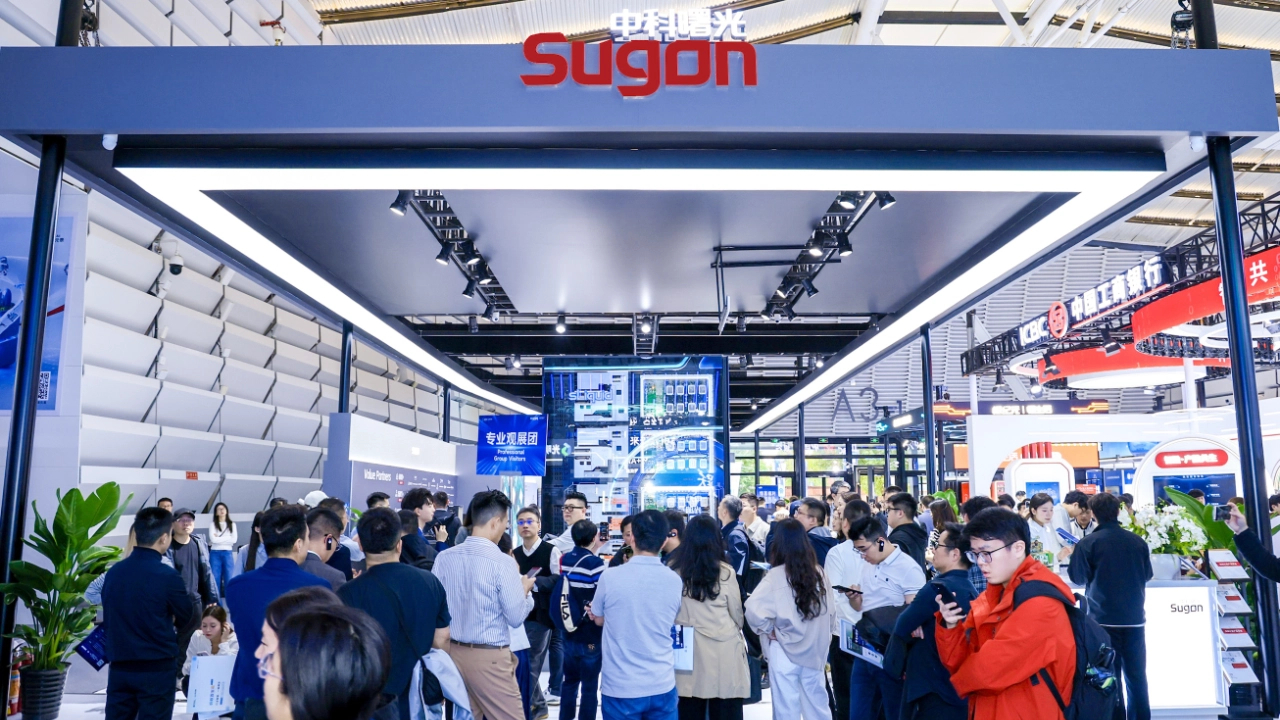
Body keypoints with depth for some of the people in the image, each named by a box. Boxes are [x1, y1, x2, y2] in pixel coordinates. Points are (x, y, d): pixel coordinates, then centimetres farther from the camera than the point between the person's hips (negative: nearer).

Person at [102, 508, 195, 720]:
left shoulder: (113, 572, 2)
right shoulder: (167, 576, -16)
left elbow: (107, 620, 12)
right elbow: (187, 618, -2)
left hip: (120, 667, 5)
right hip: (156, 669, -5)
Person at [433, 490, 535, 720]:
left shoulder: (443, 558, -1)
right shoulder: (502, 562, -16)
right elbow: (516, 617, -11)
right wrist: (525, 590, 7)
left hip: (453, 652, 6)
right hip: (490, 657, -6)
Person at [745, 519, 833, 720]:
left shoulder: (776, 575, -17)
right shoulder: (818, 572, 0)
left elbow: (753, 610, -28)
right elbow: (830, 608, 9)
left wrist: (769, 629, -12)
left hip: (785, 651, -5)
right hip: (814, 650, 5)